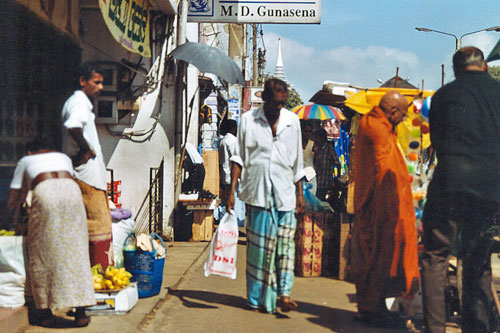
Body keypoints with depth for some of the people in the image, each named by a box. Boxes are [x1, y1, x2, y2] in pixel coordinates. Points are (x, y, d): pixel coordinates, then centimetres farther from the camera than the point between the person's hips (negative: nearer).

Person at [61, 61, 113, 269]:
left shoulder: (80, 102, 20)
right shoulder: (79, 102, -13)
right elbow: (73, 127, -34)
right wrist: (87, 149, -20)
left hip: (86, 176, 10)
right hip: (88, 176, -10)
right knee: (100, 227, -8)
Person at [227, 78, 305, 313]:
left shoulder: (292, 121, 8)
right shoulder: (248, 120, 2)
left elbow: (297, 162, 13)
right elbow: (239, 158, 3)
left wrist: (300, 194, 12)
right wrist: (232, 191, -3)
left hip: (285, 192, 2)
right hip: (257, 191, -1)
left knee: (285, 242, -5)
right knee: (259, 245, 1)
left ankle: (284, 292, -5)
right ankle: (258, 299, 9)